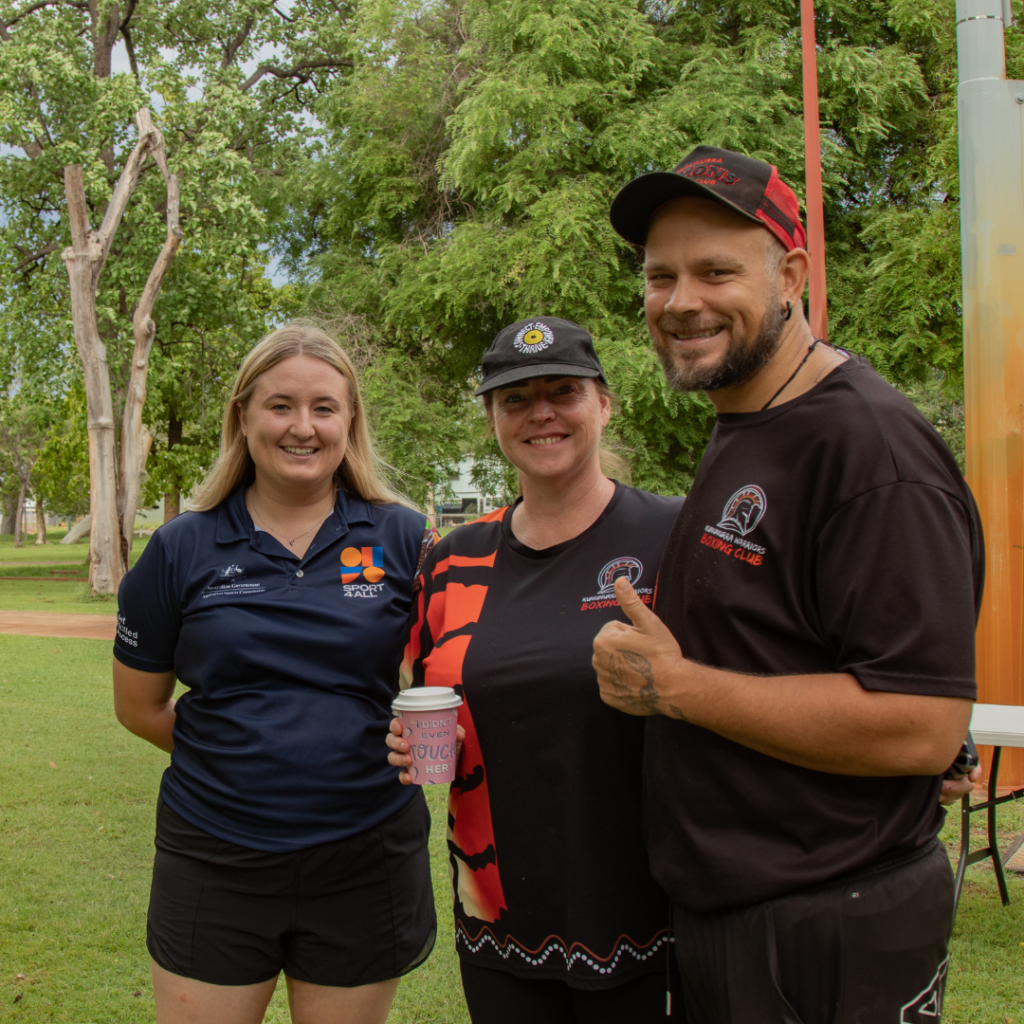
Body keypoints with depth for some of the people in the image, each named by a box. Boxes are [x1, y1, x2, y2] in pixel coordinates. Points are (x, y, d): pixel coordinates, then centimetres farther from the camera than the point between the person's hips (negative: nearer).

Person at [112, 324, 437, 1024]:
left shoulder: (403, 539, -1)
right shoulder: (181, 550, 0)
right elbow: (139, 707, 8)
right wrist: (246, 757, 0)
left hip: (365, 860, 0)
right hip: (214, 862, 0)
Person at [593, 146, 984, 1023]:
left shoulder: (870, 448, -21)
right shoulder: (738, 435, 11)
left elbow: (920, 726, -28)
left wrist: (673, 686, -21)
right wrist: (649, 665, 5)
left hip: (828, 946, -9)